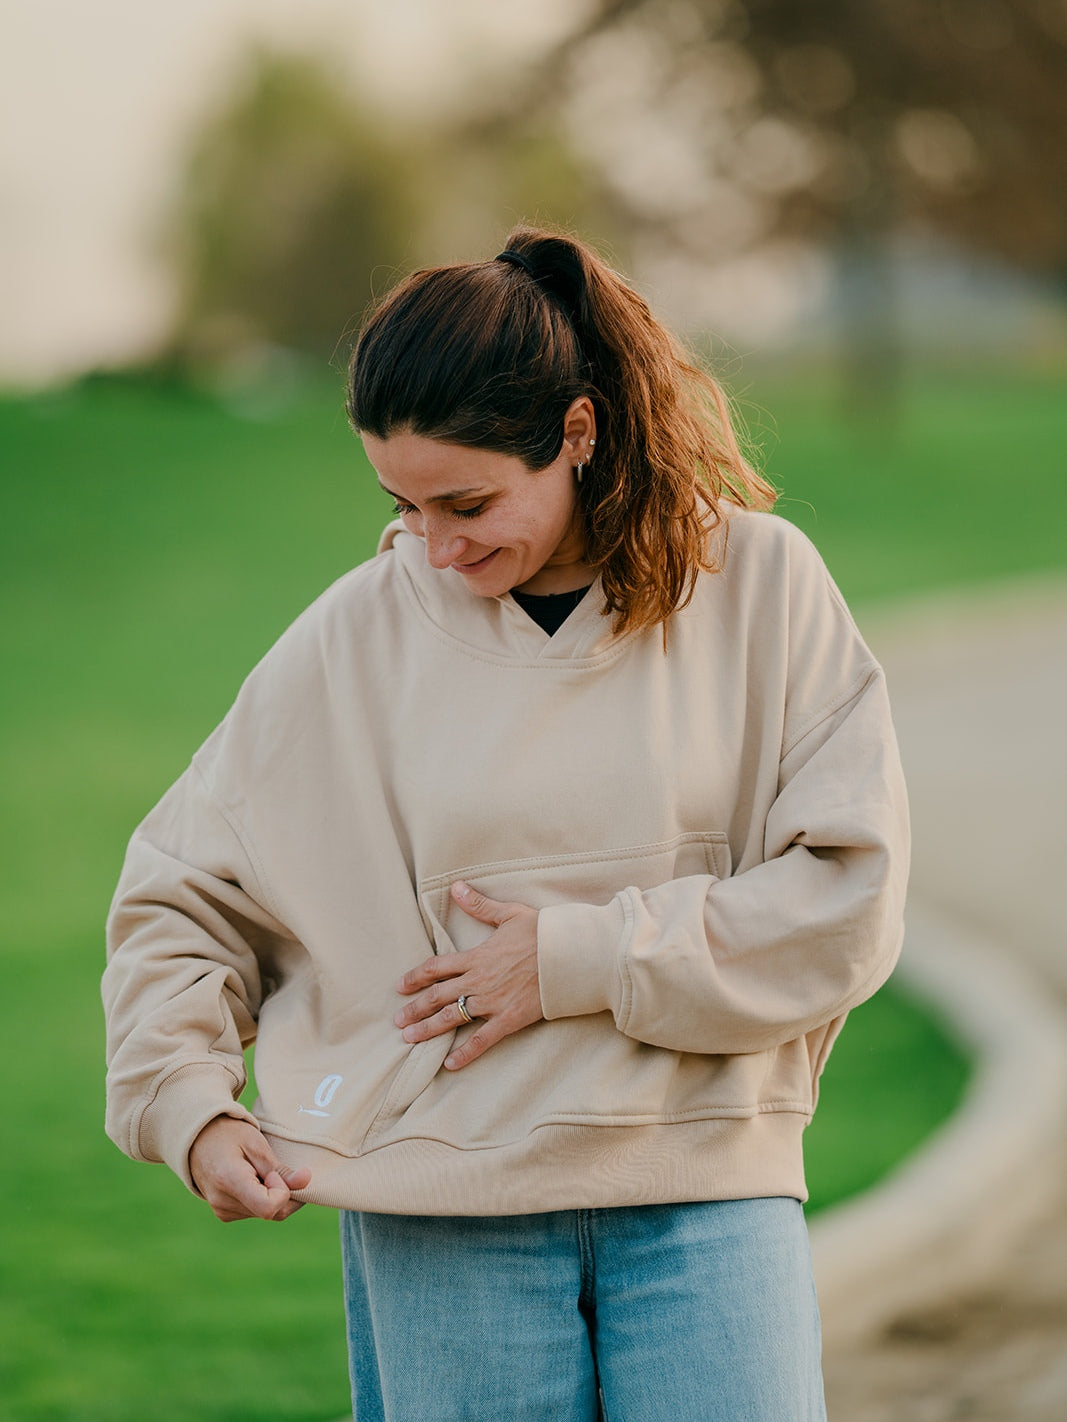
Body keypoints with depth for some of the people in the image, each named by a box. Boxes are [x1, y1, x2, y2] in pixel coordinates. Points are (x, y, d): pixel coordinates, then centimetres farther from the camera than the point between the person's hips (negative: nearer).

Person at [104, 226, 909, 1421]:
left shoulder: (759, 585, 0)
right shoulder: (355, 637, 2)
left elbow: (848, 896, -5)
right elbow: (179, 893, 12)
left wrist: (575, 959, -10)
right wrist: (188, 1105, -3)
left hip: (707, 1189, 0)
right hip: (445, 1209, 1)